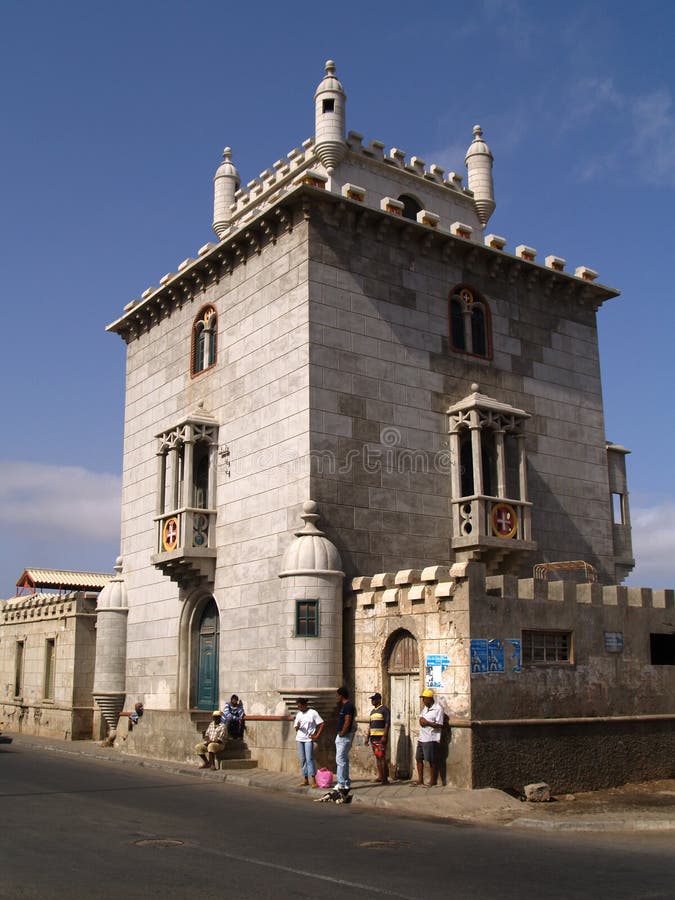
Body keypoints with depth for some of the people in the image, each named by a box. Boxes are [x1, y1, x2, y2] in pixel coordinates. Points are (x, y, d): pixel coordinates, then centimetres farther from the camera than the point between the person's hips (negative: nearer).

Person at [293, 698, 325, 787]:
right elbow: (295, 728, 13)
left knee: (309, 759, -12)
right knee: (302, 759, 6)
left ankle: (314, 781, -14)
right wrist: (298, 726, -11)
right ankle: (306, 780, 12)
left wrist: (317, 736, -10)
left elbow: (322, 724, -7)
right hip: (299, 739, 6)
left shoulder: (313, 713, -6)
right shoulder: (298, 714, 11)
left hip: (309, 739, -6)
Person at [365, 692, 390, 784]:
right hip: (373, 737, 8)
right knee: (377, 757, 8)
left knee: (382, 757, -11)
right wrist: (367, 737, 16)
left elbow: (387, 723, -12)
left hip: (381, 737, -8)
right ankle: (380, 776, 12)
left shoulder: (384, 709, -5)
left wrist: (384, 736, -19)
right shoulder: (373, 711, 18)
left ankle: (385, 778, -10)